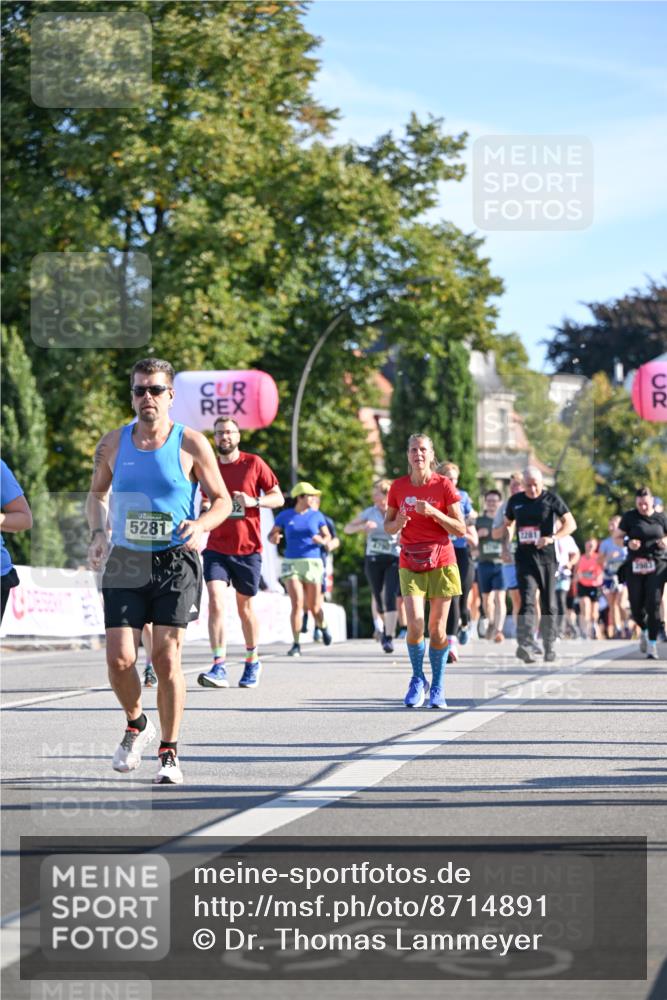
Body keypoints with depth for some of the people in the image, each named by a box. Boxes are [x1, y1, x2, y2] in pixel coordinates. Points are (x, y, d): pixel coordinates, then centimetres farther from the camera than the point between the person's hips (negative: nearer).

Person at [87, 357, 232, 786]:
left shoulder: (191, 444, -4)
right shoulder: (114, 443, 4)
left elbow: (222, 500, 3)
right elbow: (97, 494, 19)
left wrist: (201, 525, -18)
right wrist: (99, 533, 1)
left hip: (174, 562, -2)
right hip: (124, 562, 2)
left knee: (167, 659, -7)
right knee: (120, 660, -6)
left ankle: (169, 753, 7)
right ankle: (137, 725, 24)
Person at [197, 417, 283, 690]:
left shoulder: (254, 464, 0)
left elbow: (278, 498, 2)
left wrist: (254, 501, -16)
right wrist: (205, 506, -2)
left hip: (247, 548, -1)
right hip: (216, 548, 1)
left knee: (245, 606, 10)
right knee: (216, 602, -15)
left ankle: (253, 661, 30)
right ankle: (219, 668, -19)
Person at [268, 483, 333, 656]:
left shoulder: (316, 516, 6)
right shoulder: (285, 516, 3)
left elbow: (327, 536, 12)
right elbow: (271, 535, 8)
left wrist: (322, 540, -12)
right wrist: (274, 539, -15)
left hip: (312, 563, 1)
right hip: (291, 564, -1)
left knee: (314, 607, 6)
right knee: (297, 604, -15)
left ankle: (323, 627, 39)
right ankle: (296, 644, -10)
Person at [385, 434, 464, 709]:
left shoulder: (444, 485, -3)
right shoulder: (398, 487, 3)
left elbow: (460, 529, -4)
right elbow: (387, 526, 13)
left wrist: (433, 512, -17)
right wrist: (398, 523, -11)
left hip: (441, 563, -1)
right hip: (410, 564, 1)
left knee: (437, 628, 1)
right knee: (415, 623, -15)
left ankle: (437, 687, 15)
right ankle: (418, 679, 8)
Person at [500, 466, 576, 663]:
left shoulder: (551, 499, 1)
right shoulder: (515, 501, 11)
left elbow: (570, 524, -1)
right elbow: (508, 524, 26)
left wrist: (552, 538, -16)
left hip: (546, 557, -1)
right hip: (524, 557, 1)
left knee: (548, 604, 5)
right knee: (527, 601, -15)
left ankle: (549, 645, 16)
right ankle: (524, 644, -27)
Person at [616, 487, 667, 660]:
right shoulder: (629, 517, 4)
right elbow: (617, 537, 8)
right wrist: (628, 542, -13)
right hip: (635, 566, 1)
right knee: (636, 606, 2)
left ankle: (652, 643, -7)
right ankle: (644, 631, 35)